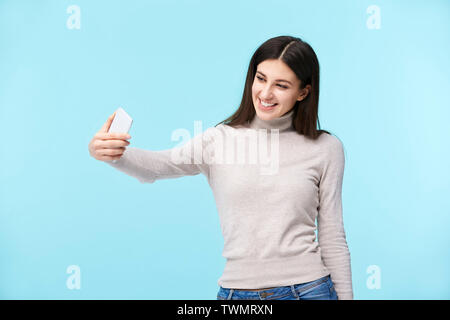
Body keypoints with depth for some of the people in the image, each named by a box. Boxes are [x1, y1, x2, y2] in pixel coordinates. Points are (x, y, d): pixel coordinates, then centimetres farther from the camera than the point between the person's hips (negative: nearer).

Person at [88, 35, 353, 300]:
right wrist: (112, 152, -38)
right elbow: (154, 166, -19)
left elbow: (332, 237, 3)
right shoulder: (219, 139, -2)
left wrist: (345, 296, 4)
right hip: (237, 290, 1)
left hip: (308, 289, 0)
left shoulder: (326, 148, -1)